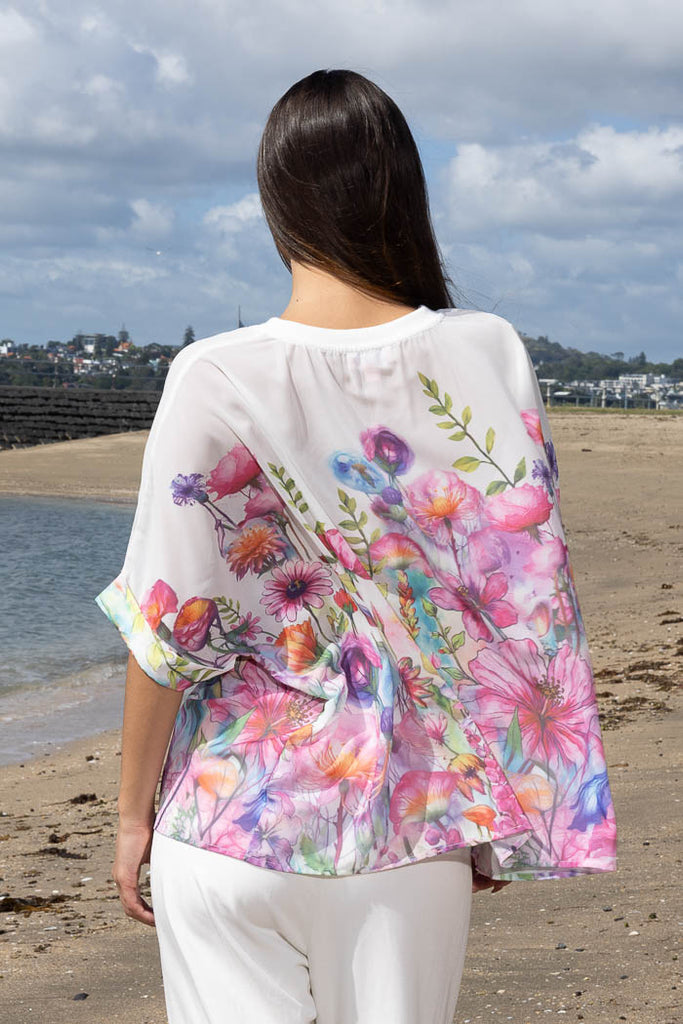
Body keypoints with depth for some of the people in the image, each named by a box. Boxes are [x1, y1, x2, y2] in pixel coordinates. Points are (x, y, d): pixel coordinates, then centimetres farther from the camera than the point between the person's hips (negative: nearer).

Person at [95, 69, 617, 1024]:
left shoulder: (216, 381, -11)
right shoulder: (489, 354, -5)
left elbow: (170, 628, -9)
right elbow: (529, 601, -1)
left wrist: (133, 812, 4)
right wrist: (503, 807, 9)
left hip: (239, 829, -2)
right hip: (413, 834, 2)